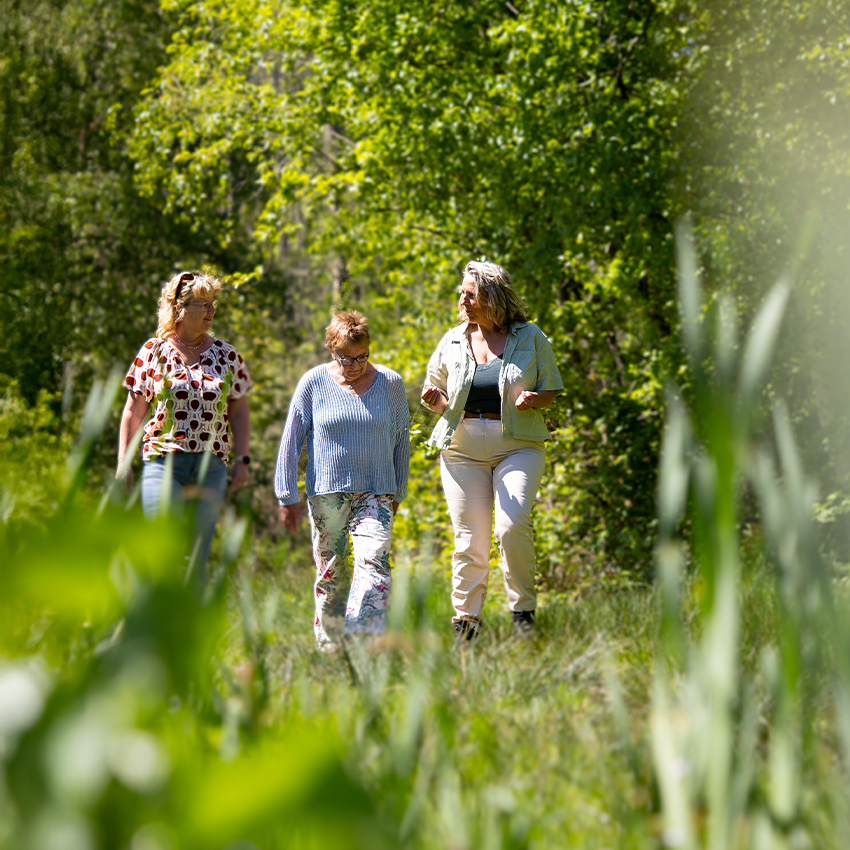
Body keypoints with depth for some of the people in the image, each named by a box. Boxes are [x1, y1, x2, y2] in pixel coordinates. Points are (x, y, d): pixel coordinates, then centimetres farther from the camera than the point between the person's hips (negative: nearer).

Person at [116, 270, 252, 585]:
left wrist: (242, 459, 3)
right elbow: (133, 411, 6)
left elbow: (239, 411, 12)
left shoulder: (227, 355, 7)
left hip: (211, 465, 2)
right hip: (163, 460, -2)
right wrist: (124, 460, 2)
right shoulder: (153, 352, 2)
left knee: (197, 555, 2)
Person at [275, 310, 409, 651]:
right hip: (326, 493, 0)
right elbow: (291, 440, 4)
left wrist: (397, 492, 17)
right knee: (330, 571, 6)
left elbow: (400, 440, 15)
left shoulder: (390, 383, 5)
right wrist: (287, 496, 2)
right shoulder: (314, 382, 1)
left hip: (375, 493, 0)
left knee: (373, 561, -18)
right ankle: (328, 644, 18)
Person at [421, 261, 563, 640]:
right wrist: (435, 400, -7)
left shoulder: (529, 338, 3)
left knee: (512, 526, -20)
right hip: (463, 447, 2)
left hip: (518, 445, -2)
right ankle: (465, 619, 10)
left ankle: (523, 607, -1)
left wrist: (534, 399, -14)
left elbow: (551, 388, 9)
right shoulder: (453, 341, 8)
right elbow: (435, 390, 18)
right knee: (470, 538, -2)